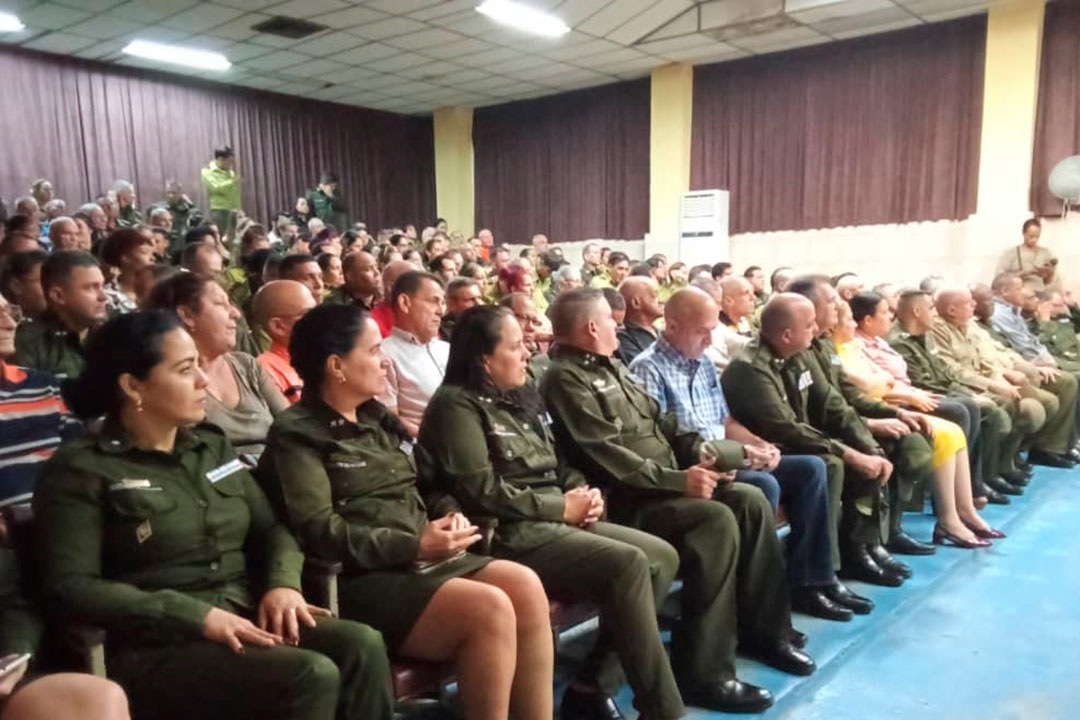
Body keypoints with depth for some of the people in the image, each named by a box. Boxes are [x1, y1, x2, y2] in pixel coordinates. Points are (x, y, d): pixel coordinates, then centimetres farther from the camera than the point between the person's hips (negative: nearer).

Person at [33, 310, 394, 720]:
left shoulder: (213, 446, 15)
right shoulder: (81, 469, -3)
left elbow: (271, 529, 15)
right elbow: (70, 587, -12)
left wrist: (283, 583, -8)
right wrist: (197, 616, -19)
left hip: (246, 619, 6)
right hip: (157, 647, -5)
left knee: (362, 646, -21)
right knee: (311, 676, -28)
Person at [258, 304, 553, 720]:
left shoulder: (378, 420, 19)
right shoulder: (297, 434, -5)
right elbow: (321, 533, -15)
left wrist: (449, 518, -1)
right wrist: (415, 544, -19)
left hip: (427, 559, 7)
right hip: (362, 578, -7)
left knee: (525, 586, -16)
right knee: (489, 608, -27)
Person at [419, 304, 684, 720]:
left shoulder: (521, 397, 18)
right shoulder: (457, 406, -9)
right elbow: (483, 492, -19)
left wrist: (585, 495, -1)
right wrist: (562, 506, -13)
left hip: (557, 521, 9)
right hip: (510, 534, -9)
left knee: (662, 556, -3)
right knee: (628, 565, -24)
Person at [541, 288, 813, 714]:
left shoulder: (610, 367, 19)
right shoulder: (565, 379, -12)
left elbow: (658, 422, 20)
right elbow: (606, 456, -21)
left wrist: (699, 451, 2)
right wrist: (678, 480, -22)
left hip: (664, 483, 9)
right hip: (626, 498, -9)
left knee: (751, 501, -4)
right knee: (718, 519, -27)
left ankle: (764, 629, 9)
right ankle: (703, 671, -21)